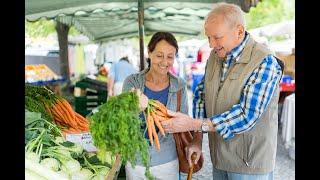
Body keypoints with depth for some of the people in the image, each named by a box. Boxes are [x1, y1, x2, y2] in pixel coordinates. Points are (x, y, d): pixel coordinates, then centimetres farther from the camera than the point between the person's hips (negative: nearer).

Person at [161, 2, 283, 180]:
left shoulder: (264, 62, -19)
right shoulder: (215, 56, 2)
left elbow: (247, 116, -26)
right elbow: (201, 94, 6)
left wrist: (193, 124, -29)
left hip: (249, 164, -5)